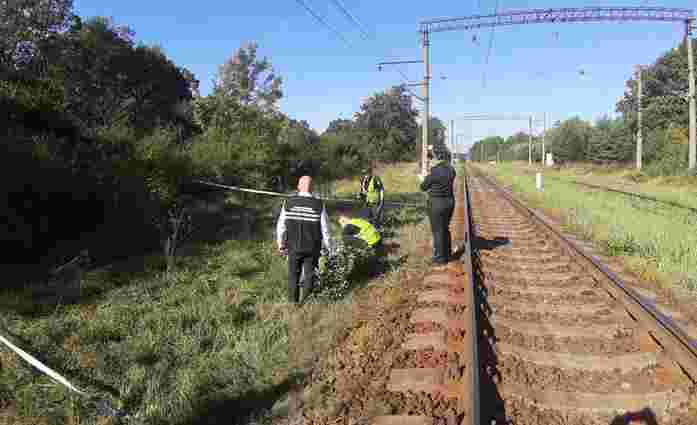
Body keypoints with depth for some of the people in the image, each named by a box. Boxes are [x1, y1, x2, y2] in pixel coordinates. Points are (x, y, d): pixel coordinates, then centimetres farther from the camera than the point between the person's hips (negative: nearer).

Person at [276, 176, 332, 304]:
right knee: (309, 278, 15)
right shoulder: (319, 205, -12)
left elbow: (281, 225, -1)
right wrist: (329, 248, 5)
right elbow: (325, 230, -8)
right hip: (312, 249, -1)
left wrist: (281, 243, 14)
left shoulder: (288, 202, -7)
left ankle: (292, 302, 26)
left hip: (293, 247, 1)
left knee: (293, 277, 18)